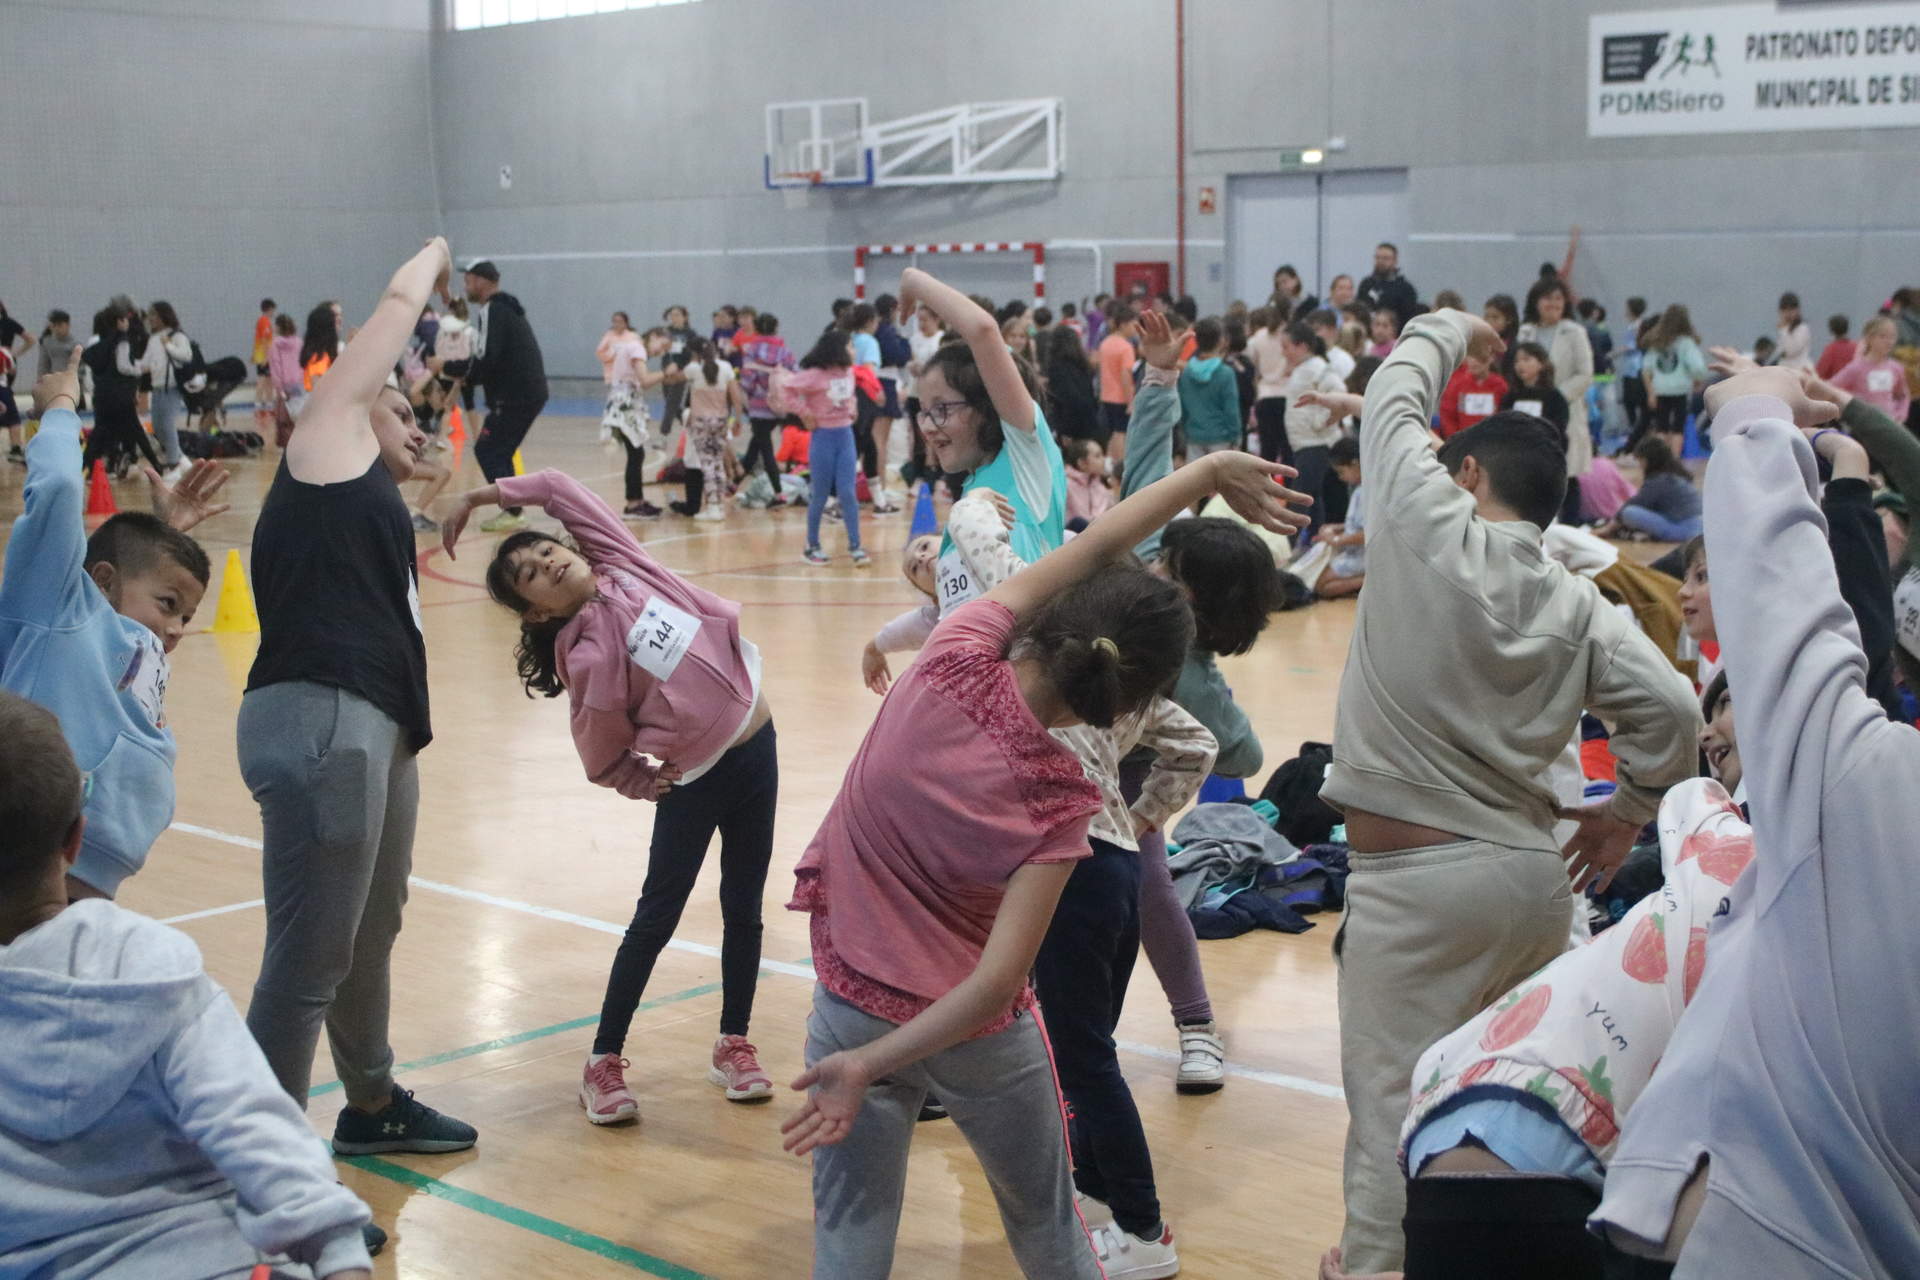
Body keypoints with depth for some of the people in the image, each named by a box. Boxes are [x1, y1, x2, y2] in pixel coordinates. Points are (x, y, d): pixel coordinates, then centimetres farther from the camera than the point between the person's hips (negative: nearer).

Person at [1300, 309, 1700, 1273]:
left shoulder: (1429, 528, -6)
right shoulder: (1579, 605, 4)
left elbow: (1393, 398, 8)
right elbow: (1669, 708, -5)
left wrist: (1449, 331, 27)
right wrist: (1628, 810, 11)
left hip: (1417, 879, -6)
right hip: (1536, 871, 6)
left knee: (1393, 1106, -1)